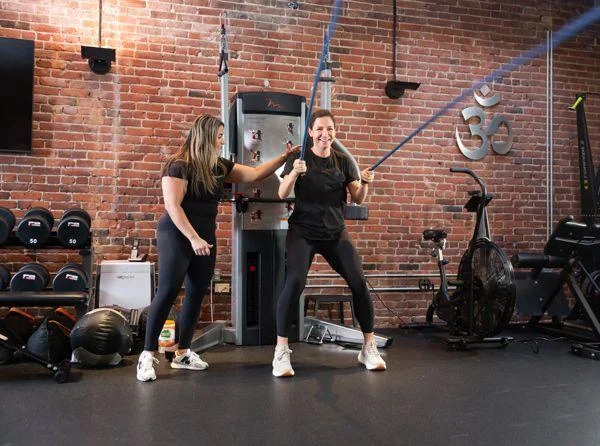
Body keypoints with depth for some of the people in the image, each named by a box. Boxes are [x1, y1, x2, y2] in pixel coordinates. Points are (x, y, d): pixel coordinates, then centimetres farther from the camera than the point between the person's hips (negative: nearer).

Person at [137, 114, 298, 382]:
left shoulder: (220, 167, 9)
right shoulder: (179, 165, -12)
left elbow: (254, 174, 11)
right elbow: (172, 206, -17)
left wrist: (284, 157, 5)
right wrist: (193, 238, -22)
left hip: (205, 238, 7)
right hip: (176, 236, -7)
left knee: (197, 294, 7)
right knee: (167, 293, -10)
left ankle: (183, 353, 18)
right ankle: (148, 354, 0)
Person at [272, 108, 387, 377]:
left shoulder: (343, 161, 8)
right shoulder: (299, 158, 0)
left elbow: (358, 199, 6)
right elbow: (283, 194, -10)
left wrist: (365, 184, -14)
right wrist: (294, 173, -28)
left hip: (335, 233, 3)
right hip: (303, 233, -3)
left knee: (359, 282, -9)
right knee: (295, 282, -23)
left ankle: (369, 348, 8)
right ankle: (281, 351, -13)